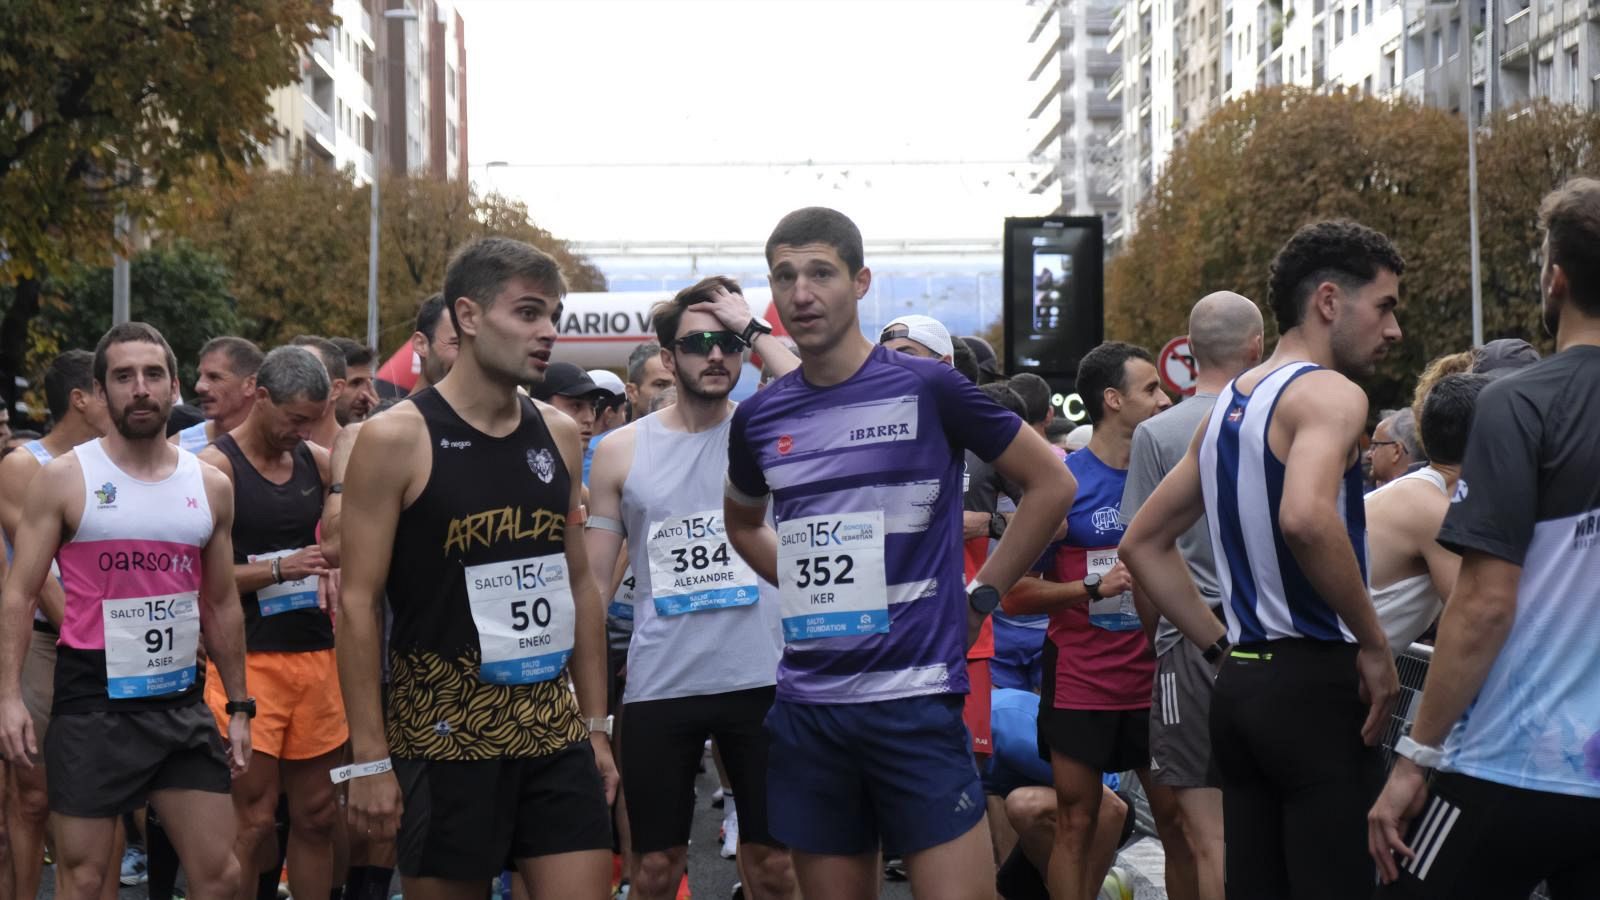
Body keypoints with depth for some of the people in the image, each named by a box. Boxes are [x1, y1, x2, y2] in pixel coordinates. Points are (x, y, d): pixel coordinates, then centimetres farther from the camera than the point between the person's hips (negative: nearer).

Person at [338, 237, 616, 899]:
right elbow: (358, 603, -9)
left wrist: (596, 725, 12)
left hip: (554, 730, 5)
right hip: (444, 736, -5)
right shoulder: (397, 439, -8)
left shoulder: (559, 438, 8)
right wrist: (369, 758, -13)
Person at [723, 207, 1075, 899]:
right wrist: (809, 584, 12)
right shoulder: (759, 417, 7)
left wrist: (980, 598, -1)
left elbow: (1051, 485, 2)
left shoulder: (927, 389, -5)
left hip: (915, 696, -4)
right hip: (805, 705, 4)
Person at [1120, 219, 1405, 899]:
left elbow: (1143, 543, 23)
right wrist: (1374, 646, -18)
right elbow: (1306, 519, -30)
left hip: (1240, 684, 9)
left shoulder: (1228, 406, 17)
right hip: (1314, 686, -9)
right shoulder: (1329, 393, -10)